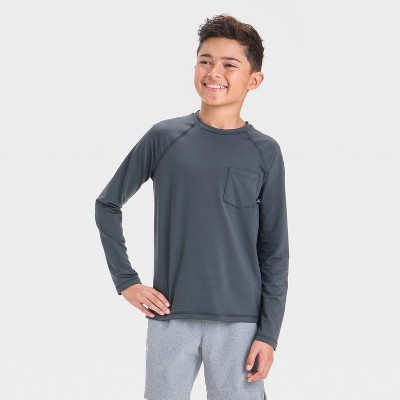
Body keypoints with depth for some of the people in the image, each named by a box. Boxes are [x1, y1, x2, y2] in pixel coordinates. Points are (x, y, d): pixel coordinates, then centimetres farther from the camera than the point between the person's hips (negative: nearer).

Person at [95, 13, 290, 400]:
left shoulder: (264, 152, 0)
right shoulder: (164, 137, 0)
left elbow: (274, 252, 2)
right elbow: (108, 204, 9)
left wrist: (268, 333, -2)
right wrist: (126, 281, 2)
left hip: (239, 321, 0)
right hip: (171, 316, 1)